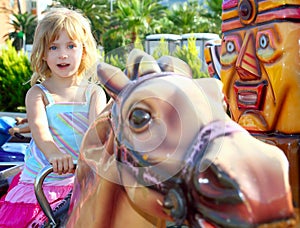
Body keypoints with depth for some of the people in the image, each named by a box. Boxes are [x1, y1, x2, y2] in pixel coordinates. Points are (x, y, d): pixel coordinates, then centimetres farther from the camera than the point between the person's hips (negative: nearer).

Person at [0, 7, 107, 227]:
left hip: (82, 179, 1)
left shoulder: (94, 92, 3)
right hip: (40, 182, -1)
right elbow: (39, 127, -19)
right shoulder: (37, 93, 0)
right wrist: (54, 154, -40)